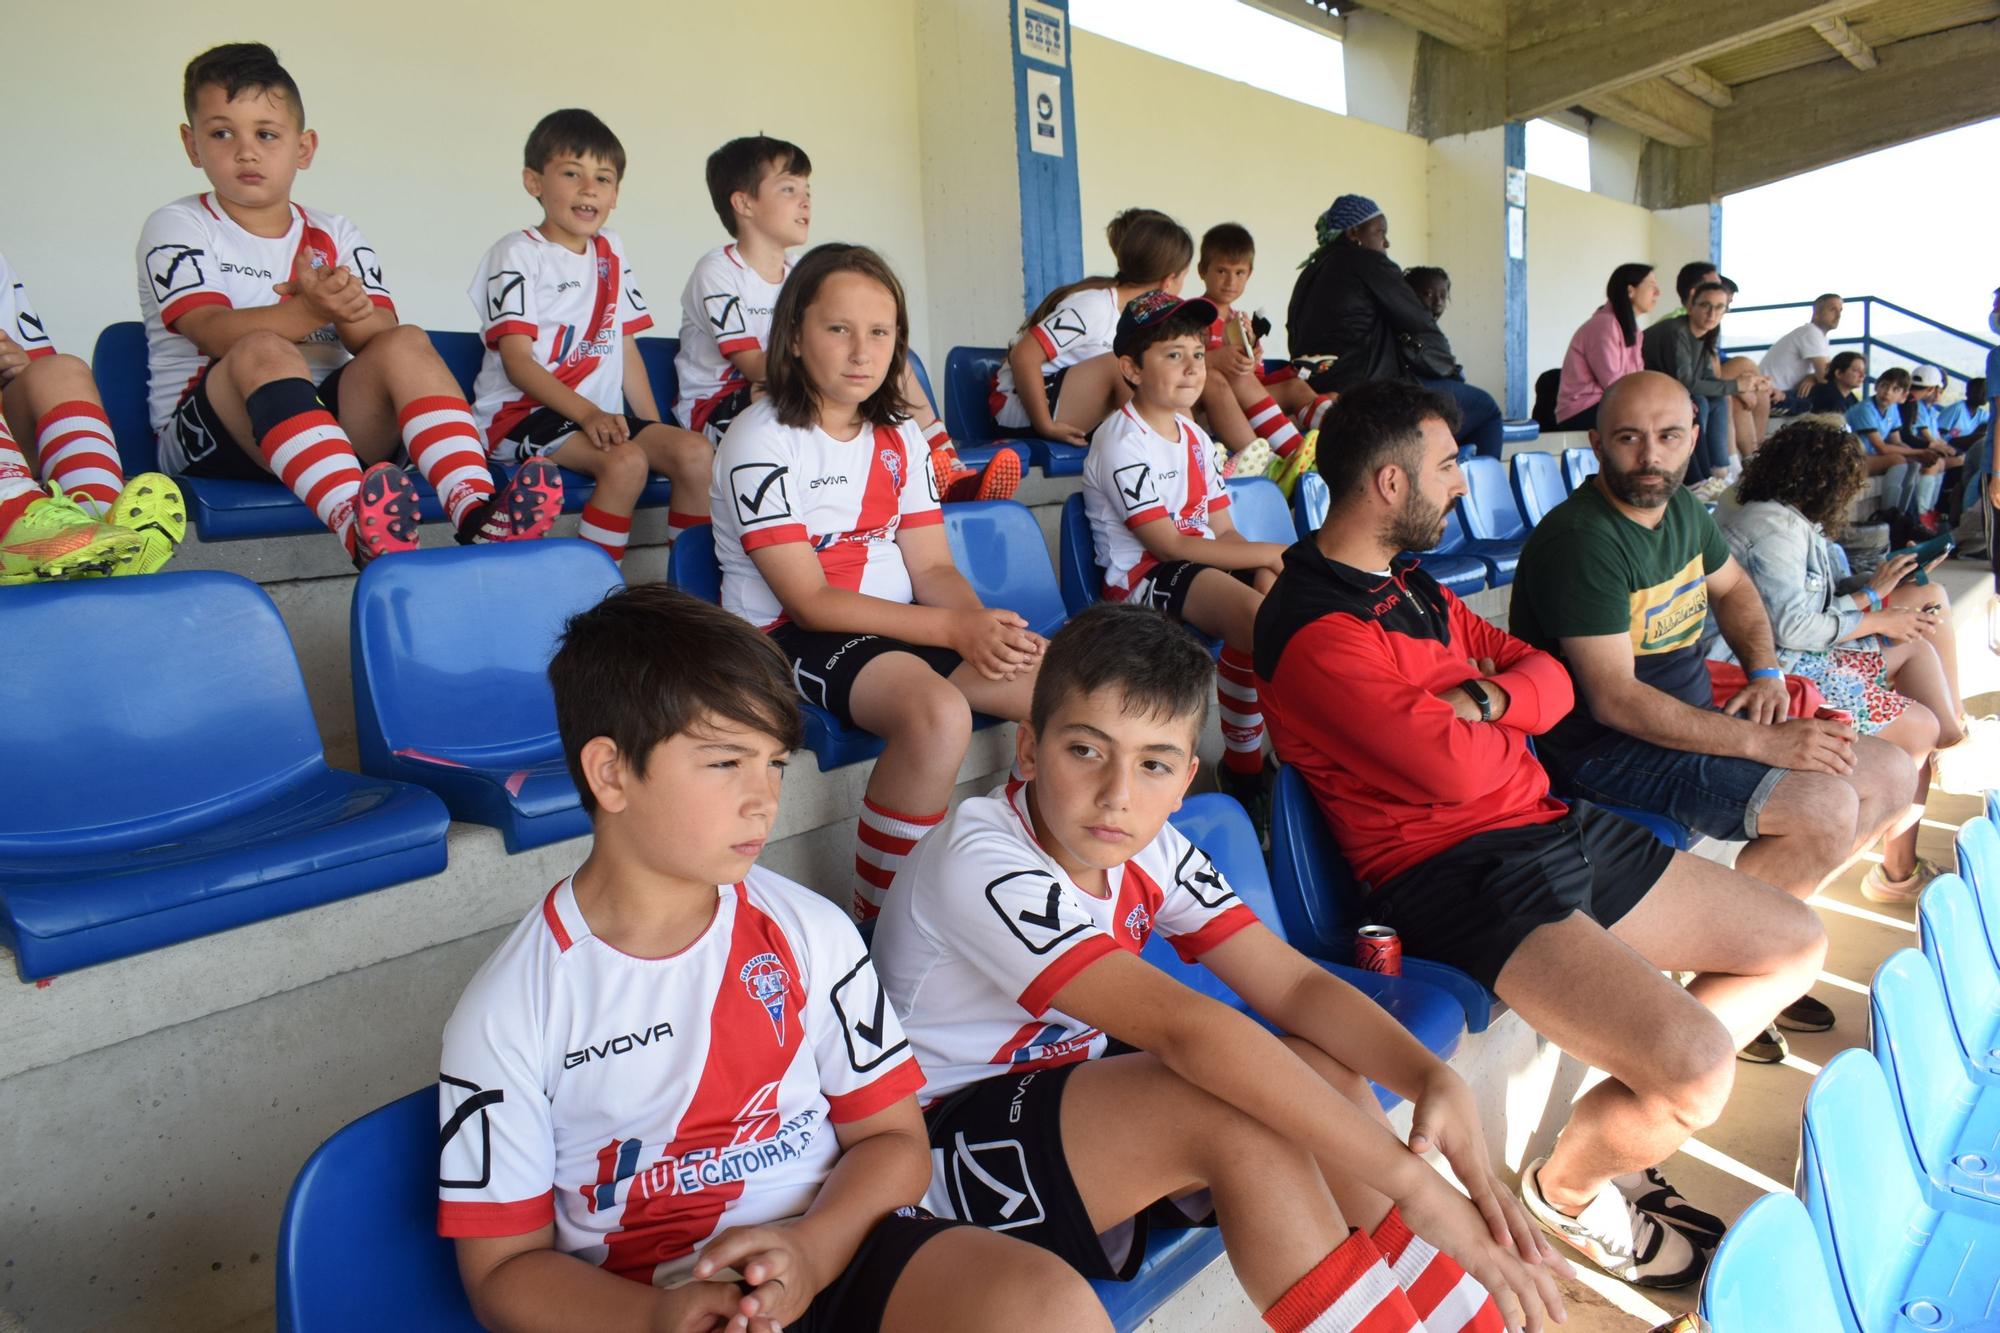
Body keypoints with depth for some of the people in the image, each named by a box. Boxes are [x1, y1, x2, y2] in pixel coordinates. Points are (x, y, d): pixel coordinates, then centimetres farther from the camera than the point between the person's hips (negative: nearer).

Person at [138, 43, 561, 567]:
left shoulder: (336, 235, 16)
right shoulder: (176, 226, 6)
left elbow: (381, 332, 0)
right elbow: (215, 330, -13)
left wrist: (351, 313, -24)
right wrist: (309, 312, -31)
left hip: (329, 419, 3)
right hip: (207, 434, -2)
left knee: (406, 344, -21)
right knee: (264, 350, -32)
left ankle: (475, 512, -44)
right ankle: (357, 527, -57)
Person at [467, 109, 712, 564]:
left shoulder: (611, 254, 17)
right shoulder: (519, 253, -2)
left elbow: (626, 349, 15)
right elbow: (517, 362, -11)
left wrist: (656, 428, 4)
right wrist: (586, 413, -24)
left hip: (602, 414, 6)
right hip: (521, 414, -6)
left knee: (696, 453, -16)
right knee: (626, 461, -31)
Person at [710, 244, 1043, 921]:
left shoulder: (899, 436, 11)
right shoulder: (761, 439, -9)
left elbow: (932, 567, 6)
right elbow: (808, 599, -15)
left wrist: (983, 623, -17)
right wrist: (953, 626, -22)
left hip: (898, 624, 7)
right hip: (791, 637, -6)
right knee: (938, 713, -36)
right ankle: (874, 916, -17)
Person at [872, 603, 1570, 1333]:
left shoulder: (1151, 850, -6)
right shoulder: (982, 864, -29)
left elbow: (1296, 984, -10)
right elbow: (1184, 1025, -38)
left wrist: (1434, 1080, -28)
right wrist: (1412, 1182, -39)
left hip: (1071, 1085, 7)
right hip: (944, 1144, -7)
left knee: (1326, 1074, -10)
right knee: (1242, 1120, -28)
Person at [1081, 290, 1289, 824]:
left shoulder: (1194, 436, 17)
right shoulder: (1121, 440, -9)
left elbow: (1222, 530, 11)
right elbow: (1167, 544, -16)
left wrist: (1266, 566, -10)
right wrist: (1266, 552, -13)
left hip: (1201, 562, 8)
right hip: (1141, 575, -8)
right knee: (1255, 616, -31)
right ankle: (1243, 767, -15)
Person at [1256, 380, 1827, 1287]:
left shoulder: (1411, 583, 15)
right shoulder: (1315, 632, -18)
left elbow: (1551, 680, 13)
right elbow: (1457, 768, -23)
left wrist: (1486, 695, -10)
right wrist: (1503, 716, 0)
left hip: (1553, 827, 10)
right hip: (1454, 871, -10)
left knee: (1797, 945, 15)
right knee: (1696, 1063, -25)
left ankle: (1623, 1131, 21)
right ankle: (1567, 1189, 9)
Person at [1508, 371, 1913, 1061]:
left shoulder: (1682, 506, 7)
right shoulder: (1579, 539, -23)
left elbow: (1733, 588, 26)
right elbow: (1614, 699, -26)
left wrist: (1766, 673, 7)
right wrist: (1762, 742, -24)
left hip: (1694, 714, 10)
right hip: (1610, 749, -10)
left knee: (1892, 776, 8)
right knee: (1827, 806, -22)